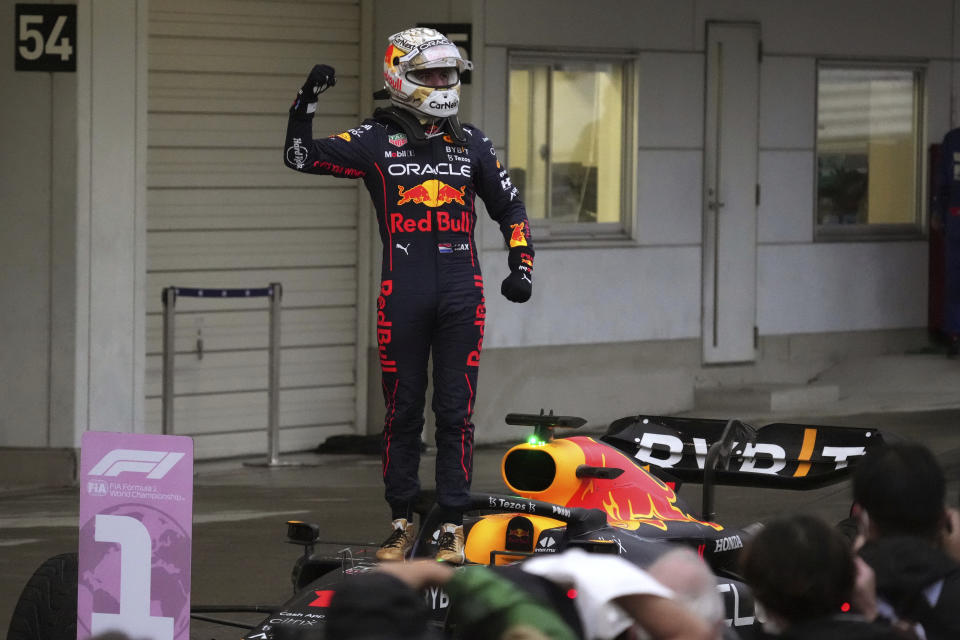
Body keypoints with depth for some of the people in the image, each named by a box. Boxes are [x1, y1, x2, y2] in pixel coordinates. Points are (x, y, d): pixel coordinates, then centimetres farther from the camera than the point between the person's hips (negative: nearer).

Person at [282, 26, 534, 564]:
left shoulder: (471, 142, 13)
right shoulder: (378, 140, 4)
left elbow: (510, 206, 21)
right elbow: (302, 157, -5)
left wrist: (522, 266, 10)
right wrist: (308, 101, -17)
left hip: (463, 293, 2)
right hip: (403, 294, -2)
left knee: (456, 413, 1)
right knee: (403, 413, 5)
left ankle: (453, 526, 5)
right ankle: (402, 522, 14)